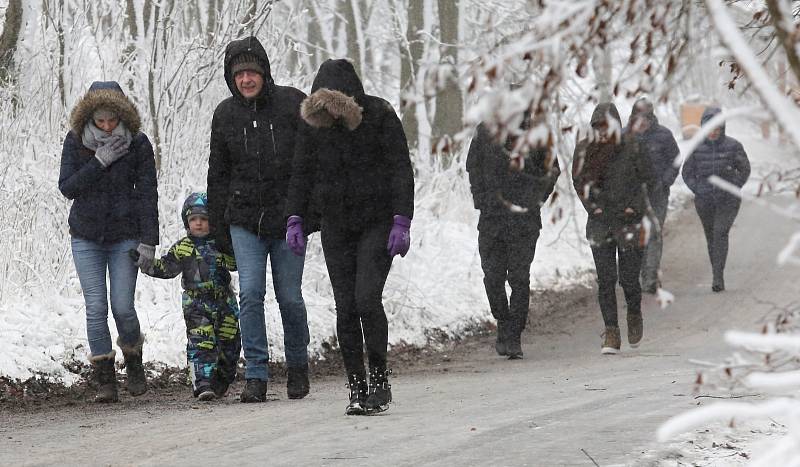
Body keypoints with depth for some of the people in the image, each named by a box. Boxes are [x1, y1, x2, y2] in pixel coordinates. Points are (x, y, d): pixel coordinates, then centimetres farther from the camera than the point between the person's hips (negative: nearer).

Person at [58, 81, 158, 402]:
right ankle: (104, 380, 2)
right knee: (96, 307, -6)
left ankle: (134, 361, 22)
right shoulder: (75, 141, -4)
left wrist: (148, 240, -10)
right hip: (87, 237, 1)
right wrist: (98, 162, -21)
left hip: (125, 235, -1)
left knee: (122, 307, -6)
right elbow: (67, 188, -9)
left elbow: (147, 194, -6)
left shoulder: (137, 144, -7)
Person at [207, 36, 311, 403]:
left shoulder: (292, 104, -4)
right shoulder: (225, 115, 5)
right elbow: (218, 175, 13)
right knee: (250, 293, -10)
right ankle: (256, 376, -6)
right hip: (244, 221, 2)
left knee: (289, 297, 4)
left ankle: (298, 366, 26)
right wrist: (218, 226, 12)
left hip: (287, 220, -2)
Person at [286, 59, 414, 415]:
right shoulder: (312, 122, 0)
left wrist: (401, 221, -18)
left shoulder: (379, 115, -9)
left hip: (377, 222, -3)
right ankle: (358, 389, 4)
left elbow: (401, 169, -9)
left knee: (366, 298, -17)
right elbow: (301, 172, 7)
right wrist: (295, 219, -4)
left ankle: (380, 380, -4)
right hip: (336, 226, 4)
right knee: (345, 308, -1)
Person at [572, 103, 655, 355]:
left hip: (629, 221, -2)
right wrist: (593, 207, 0)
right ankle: (611, 332, 2)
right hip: (600, 223, 2)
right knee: (605, 279, -3)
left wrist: (634, 207, -6)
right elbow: (579, 182, 12)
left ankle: (634, 314, 28)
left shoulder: (632, 148, -5)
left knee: (628, 277, -2)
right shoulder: (584, 149, 2)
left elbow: (648, 179, 3)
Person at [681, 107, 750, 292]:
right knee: (711, 237, 8)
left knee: (720, 234, -17)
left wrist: (733, 189, -5)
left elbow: (744, 170, 6)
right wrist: (697, 190, -4)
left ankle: (718, 277, -21)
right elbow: (687, 172, 10)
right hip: (704, 201, 3)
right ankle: (718, 276, 20)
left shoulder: (733, 146, -5)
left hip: (728, 200, -3)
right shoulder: (697, 147, -1)